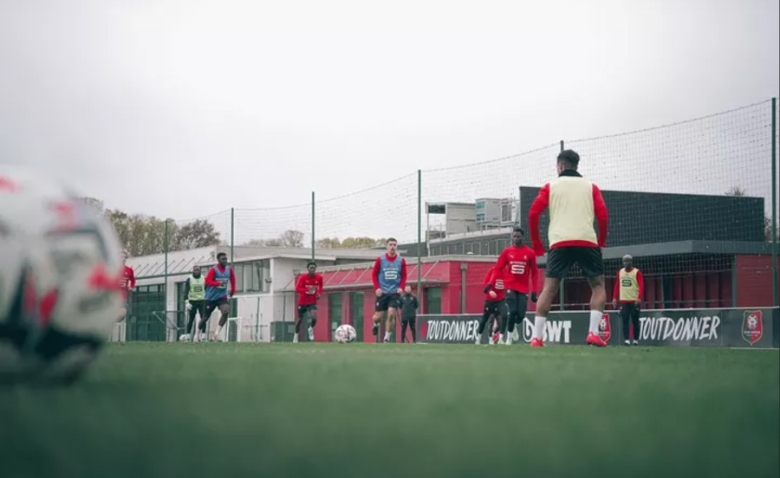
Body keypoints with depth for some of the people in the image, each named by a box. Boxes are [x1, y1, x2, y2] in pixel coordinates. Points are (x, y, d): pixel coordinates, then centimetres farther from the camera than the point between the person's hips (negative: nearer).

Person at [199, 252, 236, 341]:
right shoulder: (213, 270, -12)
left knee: (226, 311, -24)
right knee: (206, 316, 8)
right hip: (211, 297, -2)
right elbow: (208, 282, -24)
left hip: (222, 297, 2)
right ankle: (199, 334, 29)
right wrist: (219, 283, -38)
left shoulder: (229, 270, 1)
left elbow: (232, 280, 19)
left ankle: (217, 333, -18)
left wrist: (232, 291, 23)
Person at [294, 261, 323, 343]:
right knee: (300, 319, 11)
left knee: (314, 317, -23)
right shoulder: (303, 277, -15)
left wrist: (319, 293, -1)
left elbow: (321, 286, 17)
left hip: (312, 302, 1)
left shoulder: (319, 277, -7)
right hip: (302, 301, -1)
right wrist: (307, 291, -39)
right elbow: (297, 289, -24)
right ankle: (296, 335, 36)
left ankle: (311, 329, 9)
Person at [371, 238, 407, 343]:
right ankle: (376, 324, 40)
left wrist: (401, 287, -7)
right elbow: (374, 275, 4)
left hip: (394, 292, 0)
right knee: (379, 316, 2)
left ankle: (387, 338, -3)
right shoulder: (380, 260, -2)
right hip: (382, 292, 0)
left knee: (391, 314, -15)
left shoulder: (401, 261, 1)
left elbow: (404, 276, 9)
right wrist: (377, 288, -8)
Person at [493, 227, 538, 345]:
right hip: (510, 287, -1)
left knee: (521, 315, -4)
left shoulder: (530, 253, 0)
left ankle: (512, 328, 29)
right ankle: (504, 335, 2)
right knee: (513, 311, -16)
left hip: (523, 289, 1)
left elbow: (534, 273, 3)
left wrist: (534, 291, 0)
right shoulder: (506, 252, 2)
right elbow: (498, 269, 3)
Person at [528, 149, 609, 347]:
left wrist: (536, 243, 12)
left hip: (559, 243, 0)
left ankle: (537, 337, -5)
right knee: (598, 285, 12)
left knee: (549, 288, 4)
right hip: (587, 242, 0)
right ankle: (593, 332, -5)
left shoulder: (551, 186, 14)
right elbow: (603, 216, 4)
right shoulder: (590, 187, 15)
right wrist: (601, 241, 16)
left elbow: (533, 213, 3)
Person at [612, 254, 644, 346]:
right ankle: (626, 340, -7)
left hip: (634, 301, -3)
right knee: (625, 320, -5)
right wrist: (615, 298, 4)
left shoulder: (637, 272, -3)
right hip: (623, 301, 3)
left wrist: (639, 298, -22)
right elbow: (617, 286, 13)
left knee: (635, 321, 2)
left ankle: (636, 340, 9)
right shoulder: (620, 272, 11)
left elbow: (641, 286, -10)